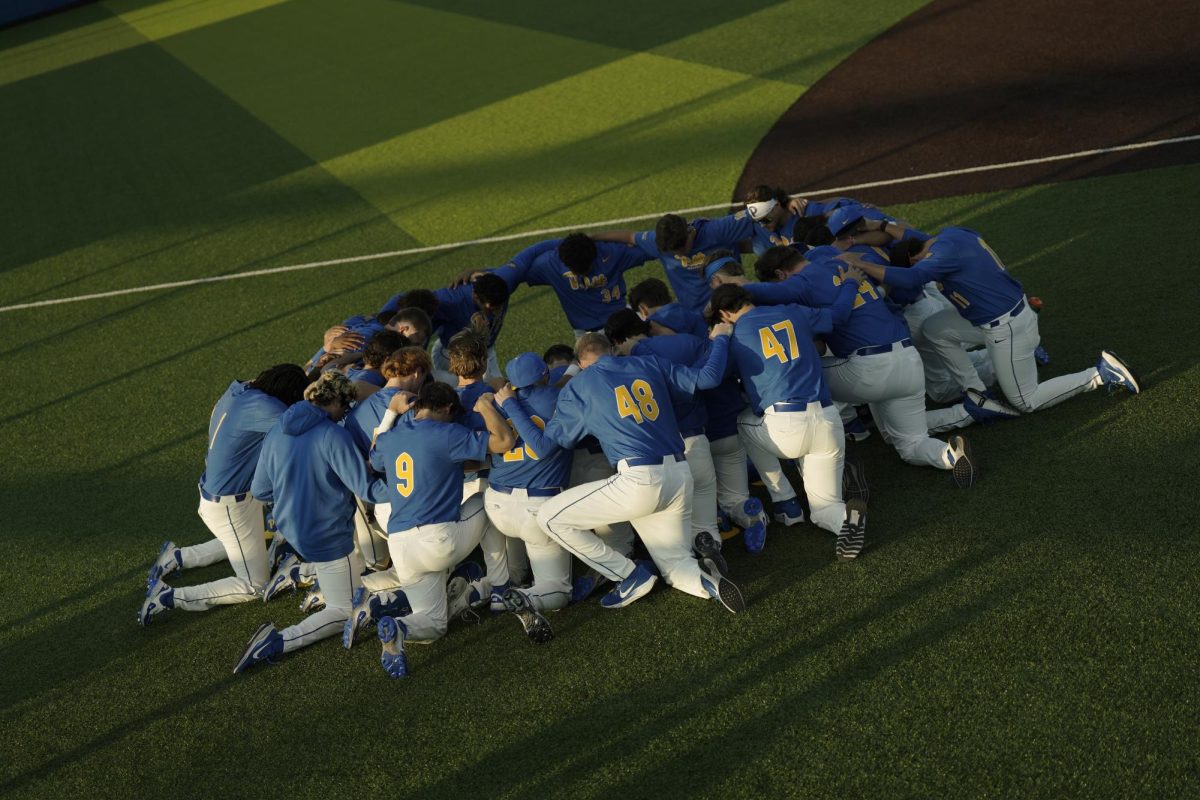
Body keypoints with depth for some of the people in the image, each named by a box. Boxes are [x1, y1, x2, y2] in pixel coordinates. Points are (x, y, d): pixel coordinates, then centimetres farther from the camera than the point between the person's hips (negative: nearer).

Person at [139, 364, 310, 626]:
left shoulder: (240, 391, -3)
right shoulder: (259, 405, -30)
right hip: (229, 507, -9)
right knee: (254, 586, 3)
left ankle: (177, 557, 28)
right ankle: (167, 598, -2)